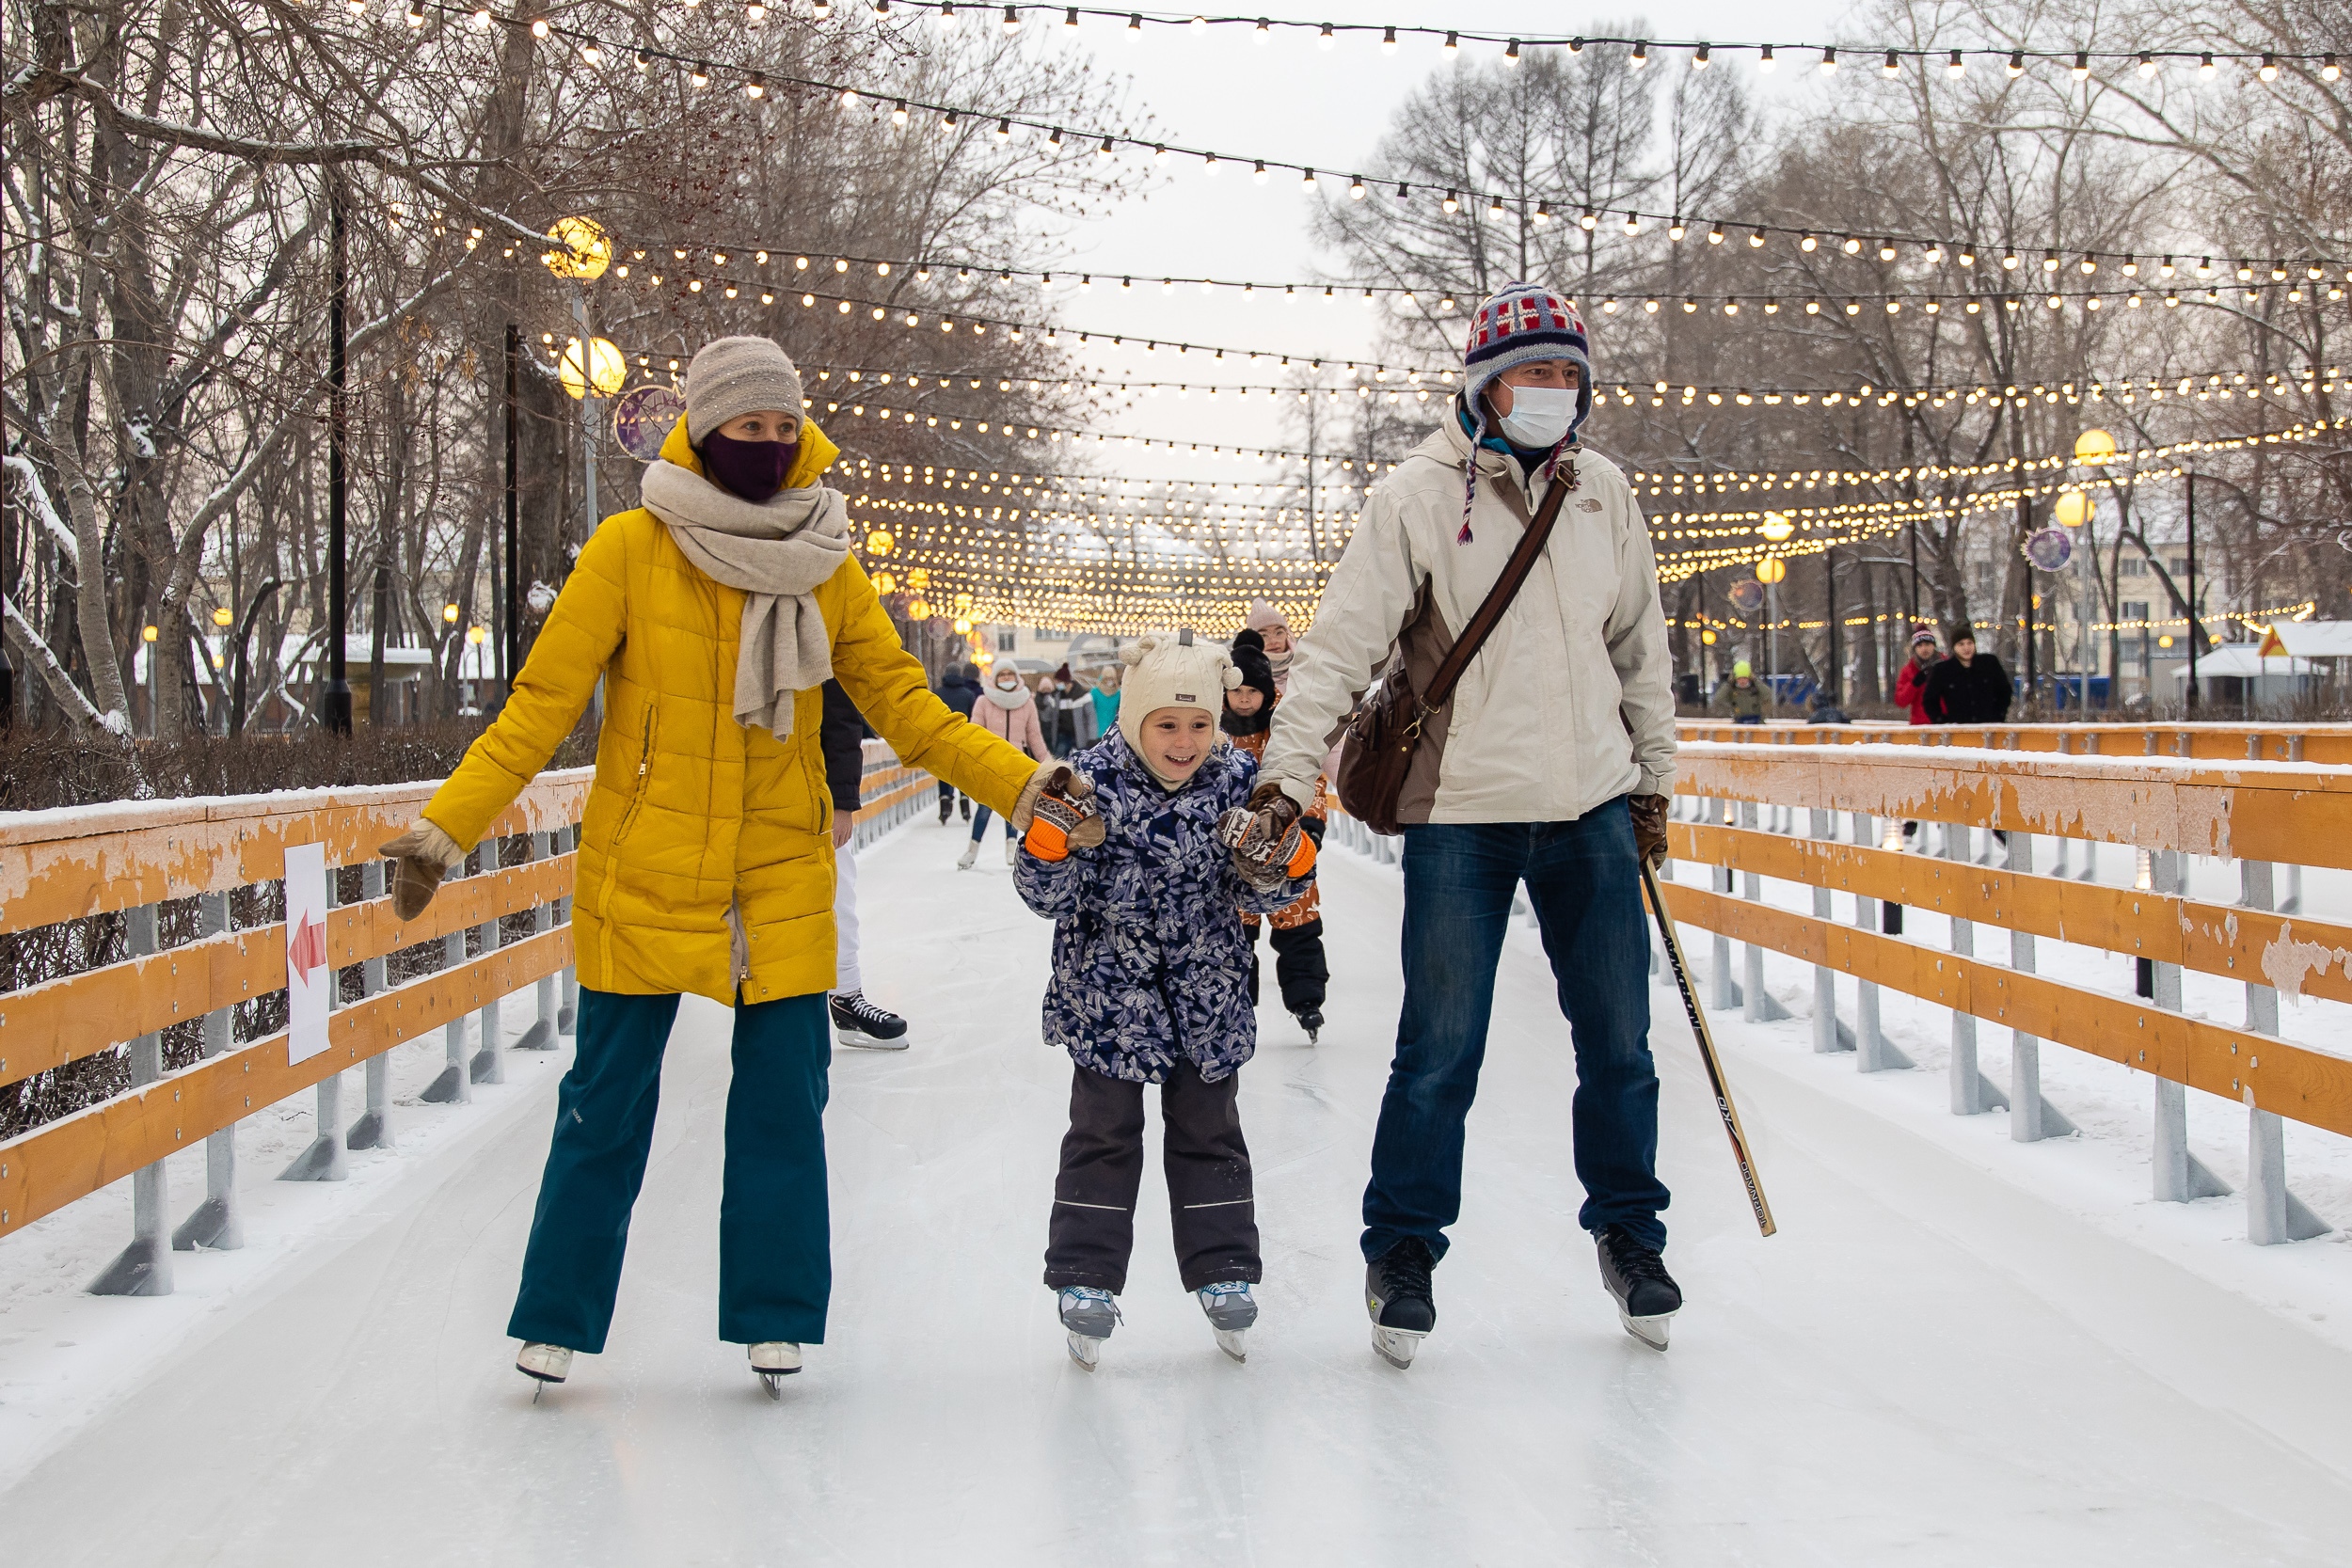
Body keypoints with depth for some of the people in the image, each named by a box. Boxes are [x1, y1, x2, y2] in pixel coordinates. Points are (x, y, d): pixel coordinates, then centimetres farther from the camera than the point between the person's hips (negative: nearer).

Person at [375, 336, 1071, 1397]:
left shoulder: (825, 565, 3)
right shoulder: (630, 550, -7)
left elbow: (903, 704, 6)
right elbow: (540, 705, -8)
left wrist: (1021, 786, -5)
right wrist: (442, 830, -15)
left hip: (782, 880, 3)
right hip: (642, 873, -2)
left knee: (784, 1102, 4)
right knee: (608, 1104, 5)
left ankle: (773, 1319, 18)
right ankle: (558, 1320, 20)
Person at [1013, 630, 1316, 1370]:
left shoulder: (1236, 782, -6)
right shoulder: (1093, 780, -14)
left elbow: (1261, 896, 0)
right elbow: (1048, 895, -14)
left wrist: (1280, 863, -23)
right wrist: (1051, 842, -34)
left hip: (1207, 1002, 2)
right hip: (1108, 997, -2)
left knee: (1209, 1135, 12)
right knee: (1104, 1137, 5)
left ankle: (1223, 1274, 22)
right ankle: (1086, 1279, 13)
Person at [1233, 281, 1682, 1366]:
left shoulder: (1601, 494, 7)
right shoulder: (1419, 496, -7)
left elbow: (1639, 645, 16)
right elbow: (1341, 642, -12)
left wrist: (1653, 779, 17)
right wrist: (1288, 775, -21)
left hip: (1591, 807, 4)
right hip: (1460, 809, -4)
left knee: (1617, 1040, 11)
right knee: (1440, 1047, -1)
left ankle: (1628, 1235, 28)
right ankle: (1403, 1250, 14)